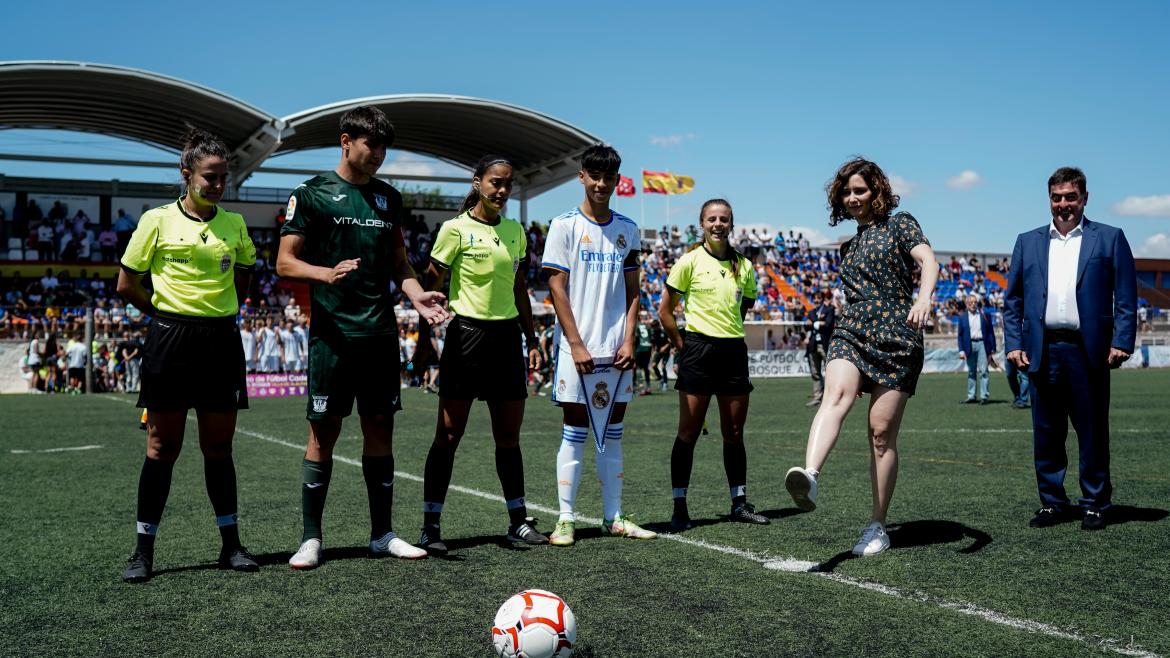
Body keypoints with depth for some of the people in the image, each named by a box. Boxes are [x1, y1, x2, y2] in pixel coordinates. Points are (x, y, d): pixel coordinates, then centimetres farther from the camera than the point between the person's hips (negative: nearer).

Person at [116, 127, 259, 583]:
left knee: (218, 448, 9)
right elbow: (127, 285, 2)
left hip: (222, 341, 3)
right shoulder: (158, 220, -2)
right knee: (162, 448, 2)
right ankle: (144, 551, 12)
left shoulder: (234, 224, 7)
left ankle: (231, 545, 18)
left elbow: (245, 272, 23)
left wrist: (219, 307, 12)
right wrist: (169, 312, 5)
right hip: (171, 341, -3)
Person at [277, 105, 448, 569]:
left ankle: (382, 534, 17)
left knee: (380, 427, 8)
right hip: (333, 333, -5)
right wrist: (326, 274, -24)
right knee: (324, 431, -1)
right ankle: (311, 538, 9)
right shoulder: (311, 194, -1)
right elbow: (285, 262, -4)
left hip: (381, 333, 5)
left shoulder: (388, 198, 15)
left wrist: (416, 295, -1)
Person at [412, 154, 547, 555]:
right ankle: (430, 526, 3)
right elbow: (431, 286, -4)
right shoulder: (456, 229, -5)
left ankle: (518, 521, 18)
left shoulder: (515, 230, 11)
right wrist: (424, 339, -10)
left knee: (509, 436, 10)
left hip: (507, 337, 5)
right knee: (448, 435, -4)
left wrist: (531, 338, 14)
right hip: (466, 334, -5)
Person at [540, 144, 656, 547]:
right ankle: (566, 519, 5)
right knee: (574, 434, -1)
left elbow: (632, 291, 11)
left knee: (613, 434, 9)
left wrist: (629, 341, -1)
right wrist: (576, 345, -12)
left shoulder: (628, 230, 11)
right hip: (577, 347, -4)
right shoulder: (565, 226, -1)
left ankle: (613, 518, 16)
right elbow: (557, 289, -5)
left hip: (617, 350, 4)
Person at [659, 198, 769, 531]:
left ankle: (739, 503, 22)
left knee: (734, 433, 10)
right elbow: (665, 309, 0)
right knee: (688, 431, -2)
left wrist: (728, 329, 12)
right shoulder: (690, 261, -3)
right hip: (698, 350, -4)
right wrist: (682, 345, -3)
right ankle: (679, 508, 3)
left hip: (734, 350, 4)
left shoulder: (744, 266, 9)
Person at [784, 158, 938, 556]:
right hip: (851, 333, 4)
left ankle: (878, 527, 5)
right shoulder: (849, 246, 23)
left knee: (882, 431, -5)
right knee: (836, 395, -28)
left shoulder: (899, 225, 7)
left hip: (896, 337, -3)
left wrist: (923, 299, -30)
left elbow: (928, 260, -11)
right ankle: (809, 476, -54)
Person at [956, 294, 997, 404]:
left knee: (983, 371, -5)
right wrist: (961, 350, -2)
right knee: (971, 372, 9)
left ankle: (984, 396, -4)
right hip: (970, 345, 2)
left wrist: (992, 349, 1)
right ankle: (971, 396, 14)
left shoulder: (985, 315, 5)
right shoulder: (962, 317, 8)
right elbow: (960, 335, 8)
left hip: (982, 344, -2)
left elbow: (990, 332, 5)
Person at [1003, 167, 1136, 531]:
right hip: (1042, 351, 2)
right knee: (1046, 433, 6)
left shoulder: (1109, 238, 6)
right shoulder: (1028, 242, 13)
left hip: (1088, 351, -2)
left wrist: (1121, 342, -8)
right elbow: (1012, 299, 12)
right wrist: (1014, 344, 2)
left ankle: (1095, 504, 15)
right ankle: (1052, 502, 16)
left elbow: (1126, 297, 2)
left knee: (1092, 431, 4)